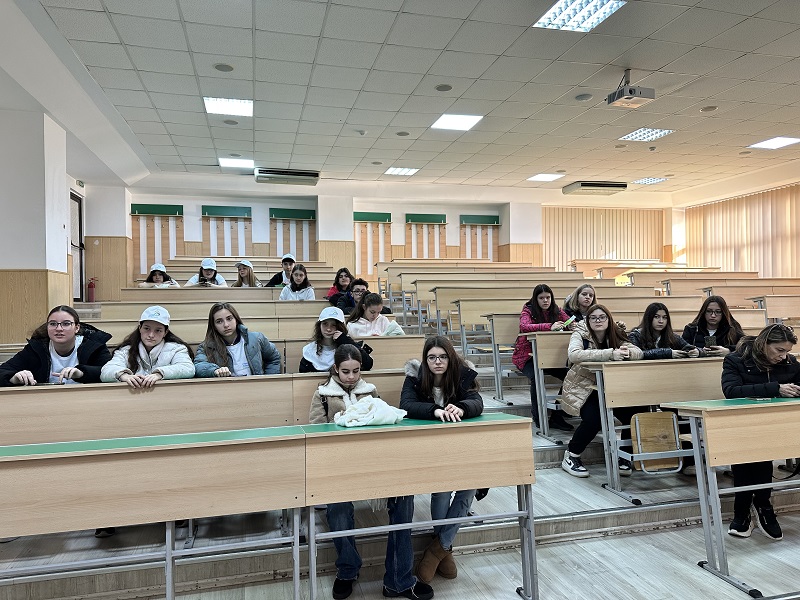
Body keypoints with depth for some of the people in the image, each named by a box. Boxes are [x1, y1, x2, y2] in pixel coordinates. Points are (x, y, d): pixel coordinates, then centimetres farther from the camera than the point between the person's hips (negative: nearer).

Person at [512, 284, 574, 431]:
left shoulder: (556, 311, 6)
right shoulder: (528, 310, -9)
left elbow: (570, 323, 2)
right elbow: (524, 327, -30)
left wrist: (574, 326, -25)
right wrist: (549, 326, -41)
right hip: (526, 356, -4)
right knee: (537, 377, -34)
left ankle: (557, 416, -10)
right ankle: (538, 418, -17)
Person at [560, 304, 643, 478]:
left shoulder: (615, 336, 1)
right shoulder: (580, 335, -13)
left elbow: (638, 352, -11)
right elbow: (573, 354, -35)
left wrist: (627, 352, -37)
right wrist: (610, 354, -42)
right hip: (582, 389, -5)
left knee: (633, 413, -17)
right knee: (594, 418, -29)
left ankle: (624, 457, 8)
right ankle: (570, 457, -4)